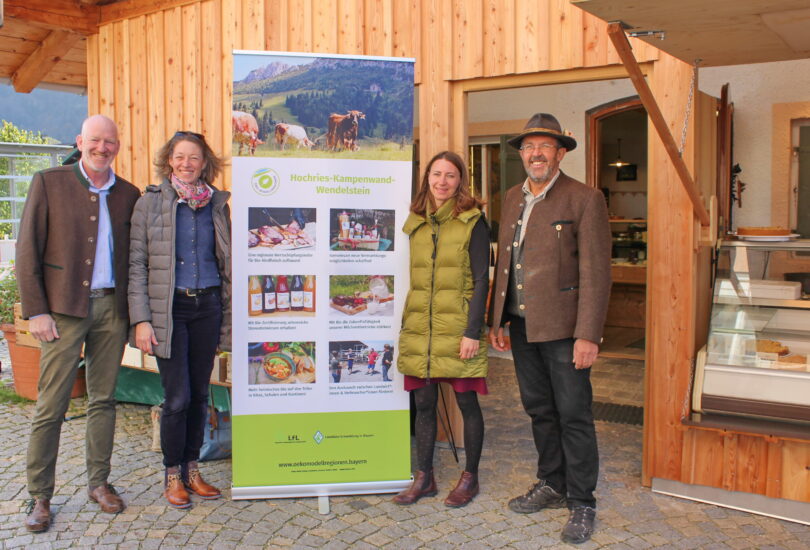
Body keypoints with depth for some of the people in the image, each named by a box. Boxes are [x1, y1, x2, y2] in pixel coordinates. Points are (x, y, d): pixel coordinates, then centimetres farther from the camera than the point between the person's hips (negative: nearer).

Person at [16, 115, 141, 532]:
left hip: (112, 308, 3)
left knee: (103, 400, 11)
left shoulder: (128, 194, 8)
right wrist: (36, 310, -8)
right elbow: (27, 250, -2)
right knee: (51, 406, 1)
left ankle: (98, 482, 24)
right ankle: (40, 497, 15)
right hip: (64, 308, -3)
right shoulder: (48, 183, 1)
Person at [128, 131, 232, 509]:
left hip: (208, 307, 3)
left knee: (199, 393, 9)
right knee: (177, 397, -3)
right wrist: (141, 319, -10)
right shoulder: (150, 202, 0)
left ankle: (192, 470, 25)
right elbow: (137, 264, -3)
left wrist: (228, 311, 8)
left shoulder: (217, 203, 9)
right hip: (169, 309, -3)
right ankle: (172, 476, 17)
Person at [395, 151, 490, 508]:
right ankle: (423, 478, 24)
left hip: (457, 328, -4)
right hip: (419, 329, 5)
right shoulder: (416, 223, 11)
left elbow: (481, 279, -7)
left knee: (466, 401, 6)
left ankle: (470, 478, 22)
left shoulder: (472, 222, -4)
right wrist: (405, 325, 14)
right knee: (423, 403, 10)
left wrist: (473, 331, -14)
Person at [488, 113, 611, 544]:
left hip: (563, 328, -6)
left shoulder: (584, 199, -8)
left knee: (574, 416, 3)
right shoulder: (512, 198, 12)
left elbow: (595, 273, -13)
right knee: (539, 411, 17)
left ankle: (581, 502, 19)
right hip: (522, 325, 6)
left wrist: (588, 335, -18)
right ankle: (552, 485, 34)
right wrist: (496, 320, 13)